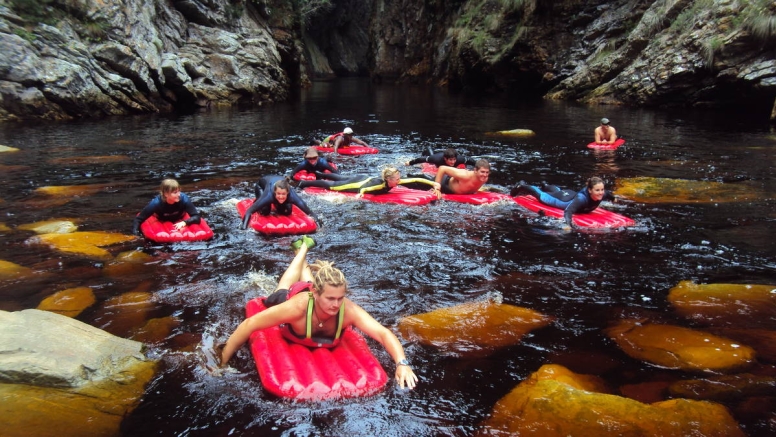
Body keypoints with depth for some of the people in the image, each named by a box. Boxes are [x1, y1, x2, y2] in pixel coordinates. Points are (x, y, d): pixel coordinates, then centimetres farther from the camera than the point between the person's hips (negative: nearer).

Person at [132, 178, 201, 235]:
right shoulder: (156, 203, -36)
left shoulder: (184, 199, -36)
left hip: (179, 222, 0)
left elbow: (197, 217, -33)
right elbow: (138, 219, -29)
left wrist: (184, 222, -50)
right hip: (161, 222, 0)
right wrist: (135, 235, -43)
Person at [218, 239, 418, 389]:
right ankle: (302, 247, 62)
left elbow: (383, 333, -55)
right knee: (291, 286, 38)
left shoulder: (348, 309, -48)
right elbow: (249, 325, -46)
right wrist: (222, 363, -44)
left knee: (306, 279, 39)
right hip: (290, 295, -1)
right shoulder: (298, 305, -52)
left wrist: (402, 363, -72)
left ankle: (304, 246, 65)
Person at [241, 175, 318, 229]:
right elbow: (249, 211, -44)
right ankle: (257, 202, 14)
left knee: (287, 211, -10)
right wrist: (244, 227, -56)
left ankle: (276, 204, 23)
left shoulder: (292, 195, -42)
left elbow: (310, 213, -38)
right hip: (262, 185, -2)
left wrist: (317, 223, -53)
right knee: (265, 211, -20)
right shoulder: (269, 195, -47)